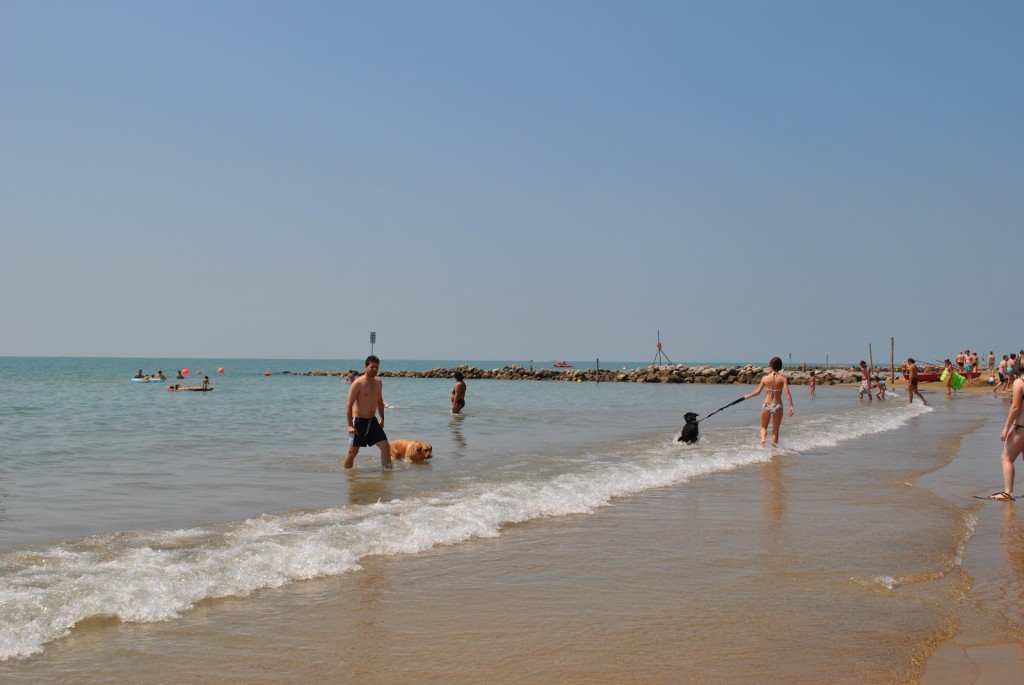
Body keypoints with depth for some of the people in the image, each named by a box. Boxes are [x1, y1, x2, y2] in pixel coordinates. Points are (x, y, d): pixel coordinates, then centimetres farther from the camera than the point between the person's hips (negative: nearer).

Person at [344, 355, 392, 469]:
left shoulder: (378, 382, 7)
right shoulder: (358, 384, -14)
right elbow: (348, 405, -15)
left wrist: (382, 419, 19)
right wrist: (350, 425, -20)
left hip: (373, 421, 6)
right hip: (359, 421, -6)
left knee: (386, 446, -2)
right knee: (353, 452, 2)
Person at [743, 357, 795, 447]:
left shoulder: (765, 378, -3)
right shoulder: (783, 378, -4)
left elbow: (758, 392, 3)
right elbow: (787, 392, -14)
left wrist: (748, 396, 19)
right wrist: (791, 406, -14)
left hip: (767, 405, 0)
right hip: (778, 406, 0)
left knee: (764, 427, 18)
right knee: (775, 430, 13)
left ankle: (763, 439, -11)